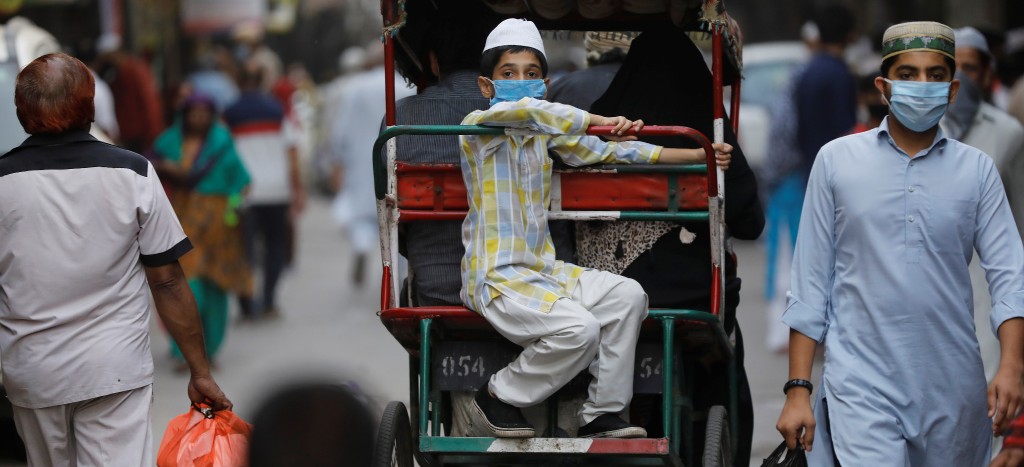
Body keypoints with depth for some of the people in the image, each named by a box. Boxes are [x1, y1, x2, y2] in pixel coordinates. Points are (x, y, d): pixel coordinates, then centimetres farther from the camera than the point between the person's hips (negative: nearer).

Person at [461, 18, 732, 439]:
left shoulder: (546, 135, 13)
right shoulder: (478, 126, -8)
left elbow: (608, 151, 15)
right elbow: (525, 110, -29)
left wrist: (698, 155, 10)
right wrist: (601, 122, -34)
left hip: (543, 269, 8)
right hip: (496, 278, -8)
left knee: (627, 295, -8)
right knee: (578, 328, -26)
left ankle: (600, 415, -2)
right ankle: (498, 396, -4)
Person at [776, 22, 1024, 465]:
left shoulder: (977, 170, 7)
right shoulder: (836, 160, 4)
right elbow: (810, 283, 4)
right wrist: (798, 390, -1)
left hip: (952, 392, 2)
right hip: (861, 385, -2)